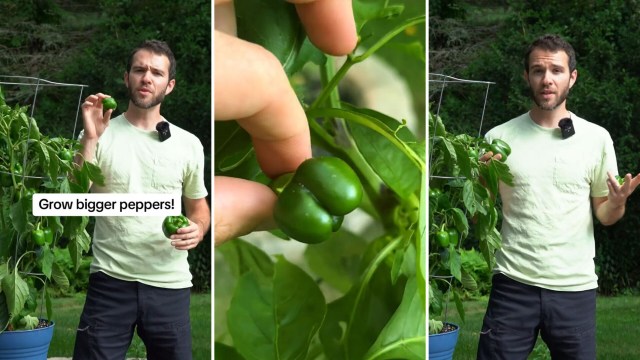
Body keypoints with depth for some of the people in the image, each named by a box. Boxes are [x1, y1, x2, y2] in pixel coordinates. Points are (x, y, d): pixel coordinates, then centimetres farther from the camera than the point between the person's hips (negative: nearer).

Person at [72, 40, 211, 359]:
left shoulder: (189, 145, 6)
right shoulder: (99, 136, -1)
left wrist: (198, 229, -6)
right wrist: (91, 138, -19)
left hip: (170, 285, 2)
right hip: (110, 282, -2)